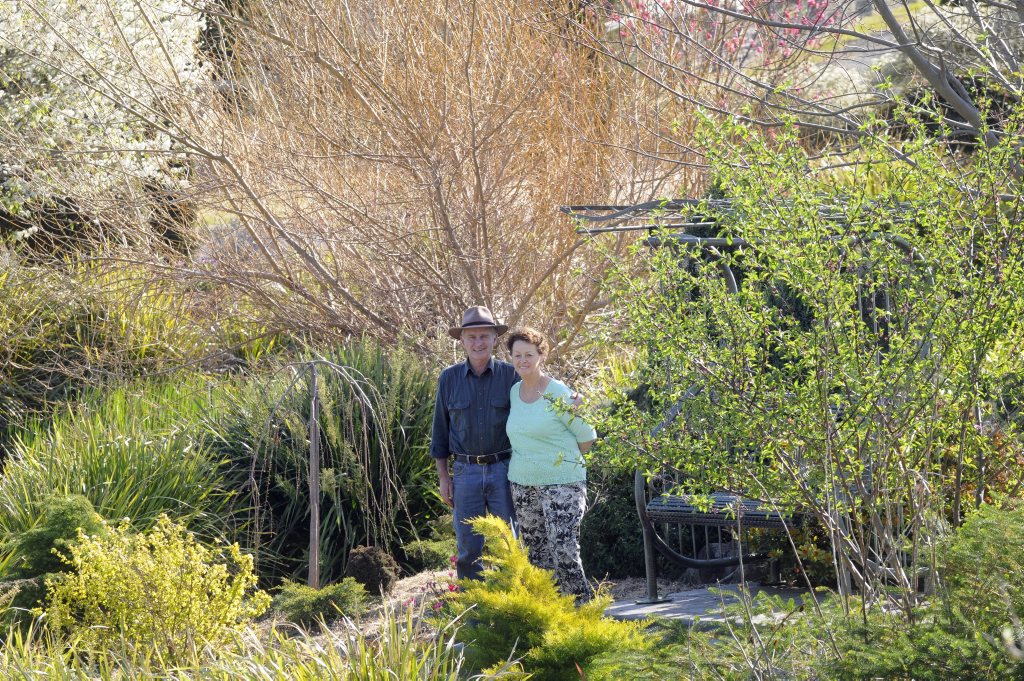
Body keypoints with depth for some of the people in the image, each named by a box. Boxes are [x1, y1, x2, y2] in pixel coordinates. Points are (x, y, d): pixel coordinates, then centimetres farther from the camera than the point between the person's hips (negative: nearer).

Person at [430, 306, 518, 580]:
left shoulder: (511, 375, 0)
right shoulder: (449, 378, 4)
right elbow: (440, 430, 10)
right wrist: (443, 477, 6)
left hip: (503, 469, -1)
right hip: (465, 472, 1)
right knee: (468, 549, 3)